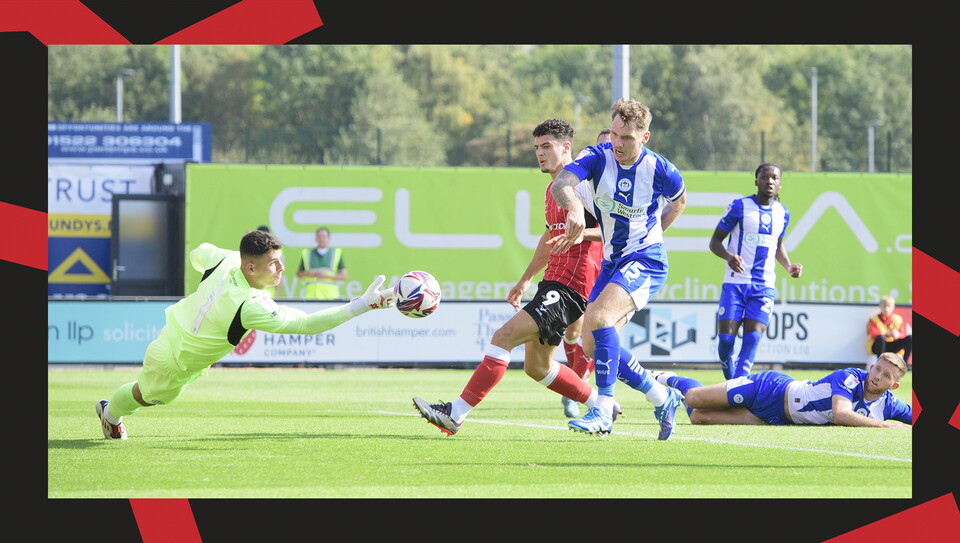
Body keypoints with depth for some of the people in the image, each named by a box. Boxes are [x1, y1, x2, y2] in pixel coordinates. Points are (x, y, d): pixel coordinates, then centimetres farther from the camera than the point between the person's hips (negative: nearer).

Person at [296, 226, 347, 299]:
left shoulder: (337, 253, 7)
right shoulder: (306, 254, 12)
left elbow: (344, 277, 4)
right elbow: (298, 274, 20)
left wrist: (326, 276, -9)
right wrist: (306, 273, -3)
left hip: (330, 296, -1)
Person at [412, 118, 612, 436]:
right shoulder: (551, 190, 20)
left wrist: (583, 233, -30)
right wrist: (526, 279, 35)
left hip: (569, 288, -11)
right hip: (553, 283, 11)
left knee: (504, 337, -18)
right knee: (536, 367, 15)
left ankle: (455, 414, -20)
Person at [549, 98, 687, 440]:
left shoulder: (660, 171, -13)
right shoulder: (598, 157, -9)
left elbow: (679, 201, 11)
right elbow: (560, 184, -28)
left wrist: (652, 233, 5)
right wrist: (574, 204, -49)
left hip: (646, 259, -6)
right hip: (612, 260, 6)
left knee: (600, 316, -28)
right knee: (593, 346, 3)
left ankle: (603, 411, -27)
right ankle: (662, 399, 20)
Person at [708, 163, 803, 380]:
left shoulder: (782, 213, 9)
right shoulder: (739, 207, -3)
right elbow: (715, 241, 0)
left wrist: (788, 266, 7)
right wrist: (728, 256, -20)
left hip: (764, 286, 2)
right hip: (735, 282, -2)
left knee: (752, 338, -13)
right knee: (725, 338, -8)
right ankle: (730, 384, 14)